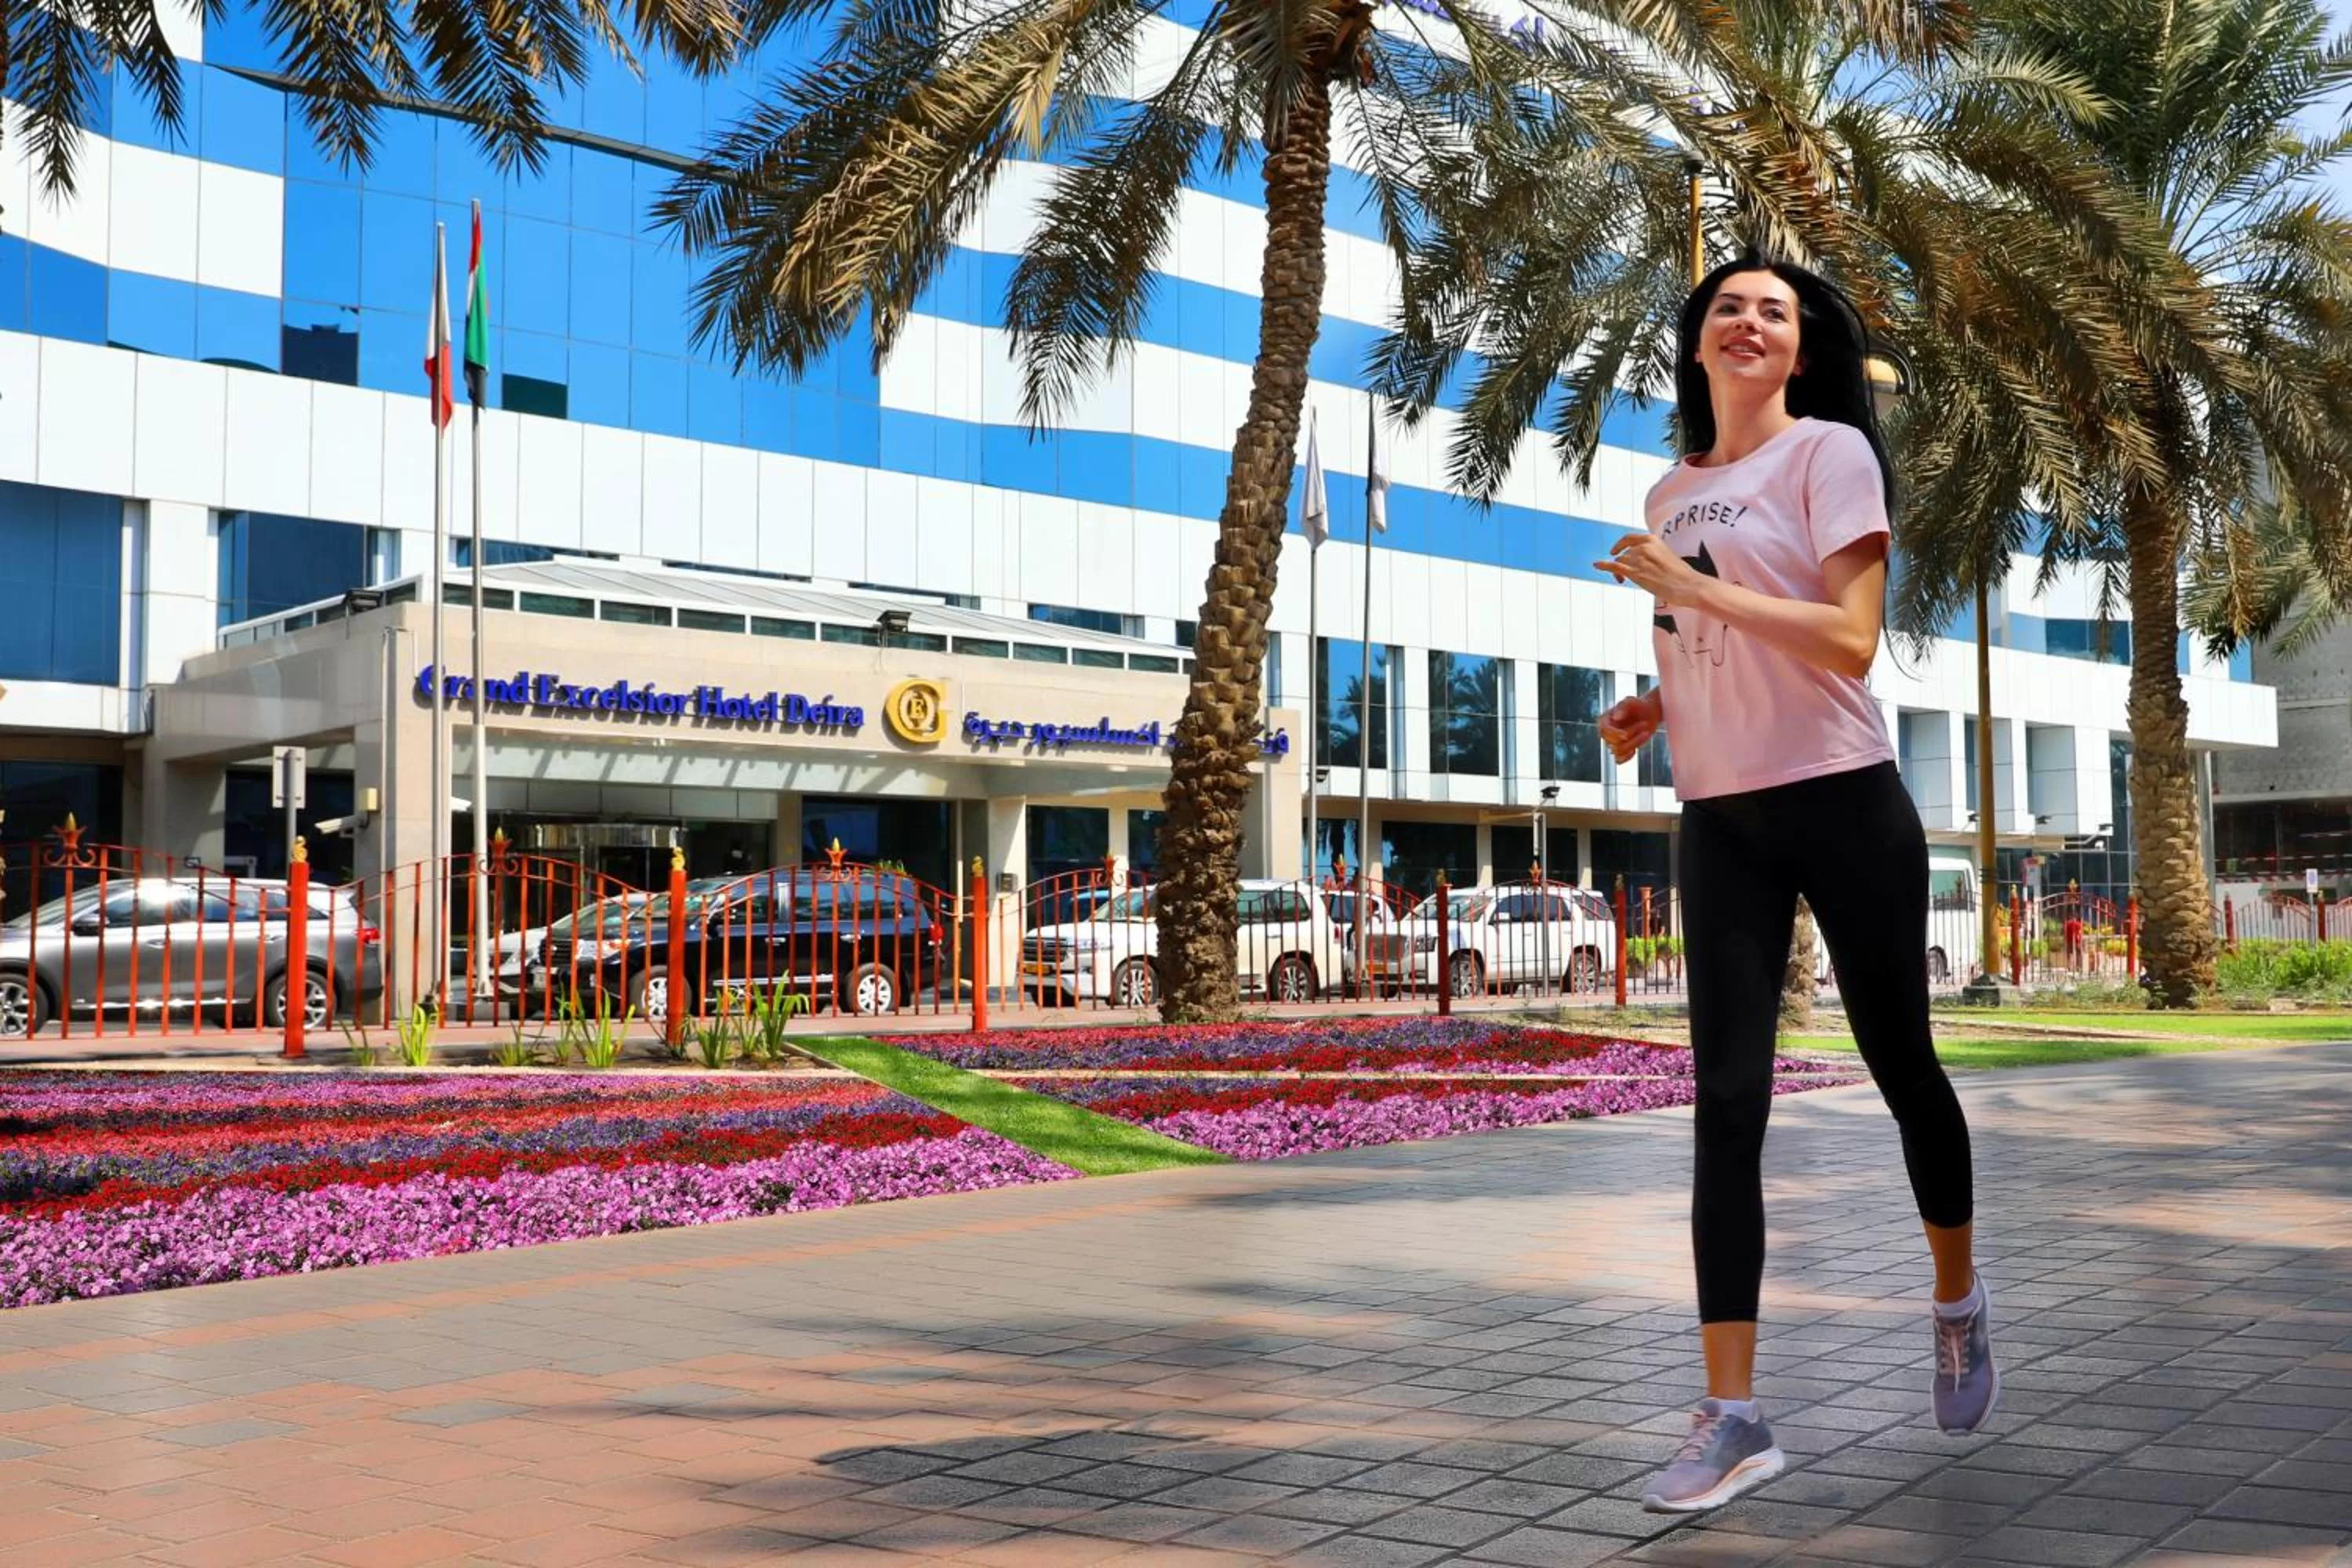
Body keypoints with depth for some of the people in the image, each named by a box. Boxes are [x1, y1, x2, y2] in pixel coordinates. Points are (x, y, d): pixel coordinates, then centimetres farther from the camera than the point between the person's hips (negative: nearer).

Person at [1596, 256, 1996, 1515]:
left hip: (1842, 801, -4)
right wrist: (1652, 710, 6)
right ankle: (1731, 1416, -4)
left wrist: (1691, 585, -18)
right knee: (1727, 1100, -4)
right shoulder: (1671, 494, 14)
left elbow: (1849, 642, -15)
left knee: (1899, 1063, 9)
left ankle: (1959, 1304, 36)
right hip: (1718, 820, 4)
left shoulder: (1829, 452, -4)